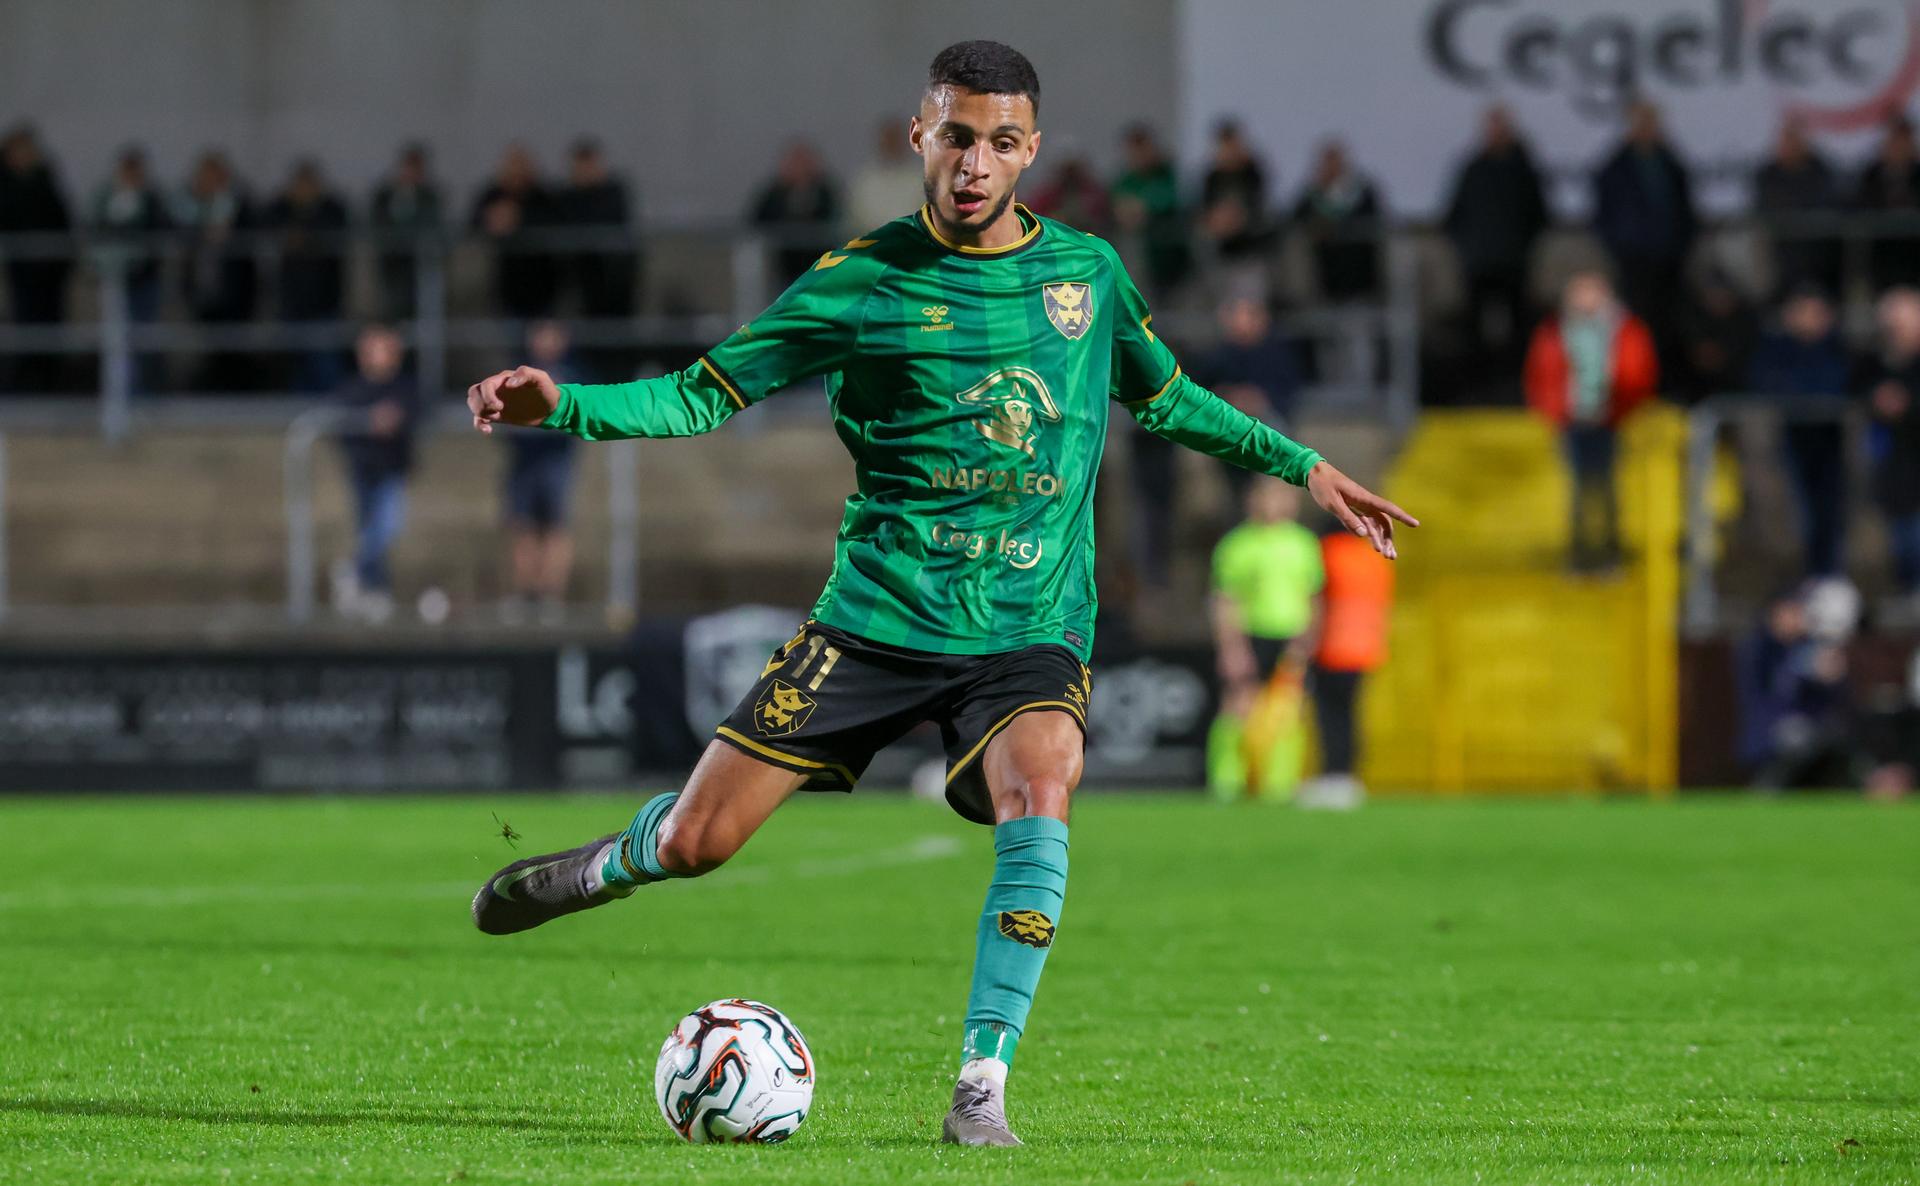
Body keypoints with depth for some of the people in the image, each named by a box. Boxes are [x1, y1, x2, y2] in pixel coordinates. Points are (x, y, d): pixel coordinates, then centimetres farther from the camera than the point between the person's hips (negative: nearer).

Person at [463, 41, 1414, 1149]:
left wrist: (1303, 463, 24)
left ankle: (983, 1087, -22)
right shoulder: (862, 279, -3)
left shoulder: (1088, 268, 6)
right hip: (879, 619, -1)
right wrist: (562, 404, -17)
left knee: (1037, 802, -31)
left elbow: (1168, 397, 25)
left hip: (1030, 631, 1)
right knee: (696, 841, -3)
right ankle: (607, 867, 35)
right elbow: (703, 395, -2)